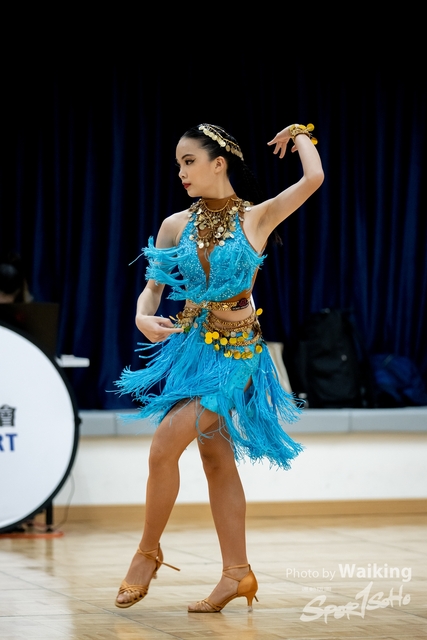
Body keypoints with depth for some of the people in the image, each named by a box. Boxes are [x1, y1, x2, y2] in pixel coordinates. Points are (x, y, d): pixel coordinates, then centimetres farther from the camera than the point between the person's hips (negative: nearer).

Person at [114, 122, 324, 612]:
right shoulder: (176, 225, 4)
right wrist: (144, 318, -15)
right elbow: (151, 288, 7)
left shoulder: (256, 218, -6)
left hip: (235, 351, -5)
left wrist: (299, 135, 1)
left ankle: (148, 552, 3)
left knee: (165, 446, -15)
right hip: (190, 345, 5)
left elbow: (313, 178, -17)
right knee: (217, 459, 8)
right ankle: (237, 573, 14)